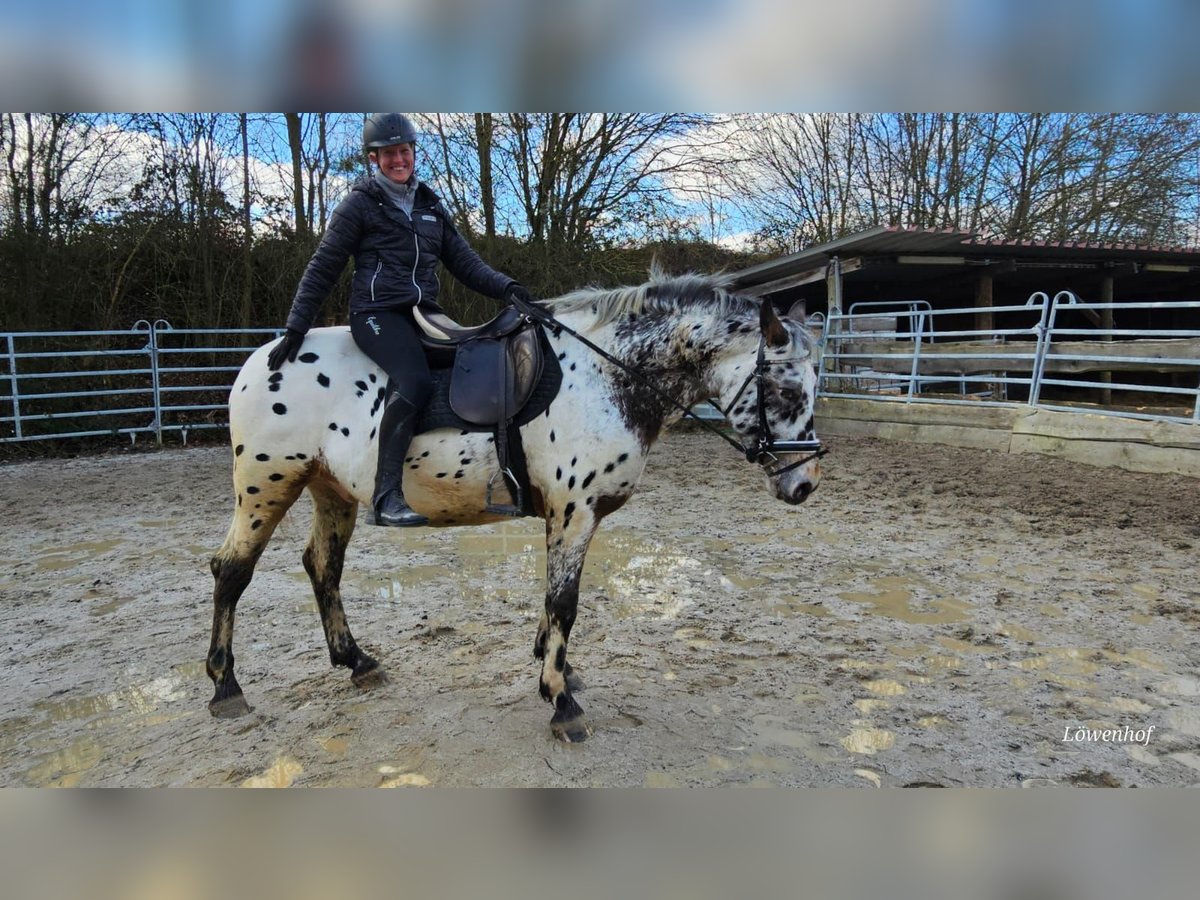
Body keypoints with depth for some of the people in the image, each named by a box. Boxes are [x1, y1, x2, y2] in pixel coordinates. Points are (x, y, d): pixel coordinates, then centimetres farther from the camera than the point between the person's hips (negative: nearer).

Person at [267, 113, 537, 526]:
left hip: (425, 314, 6)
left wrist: (505, 287, -1)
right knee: (414, 381, -33)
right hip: (378, 314, -6)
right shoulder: (360, 204, 5)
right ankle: (386, 497, -31)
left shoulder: (430, 204, 21)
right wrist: (296, 328, 0)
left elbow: (464, 261, 17)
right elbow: (322, 269, 5)